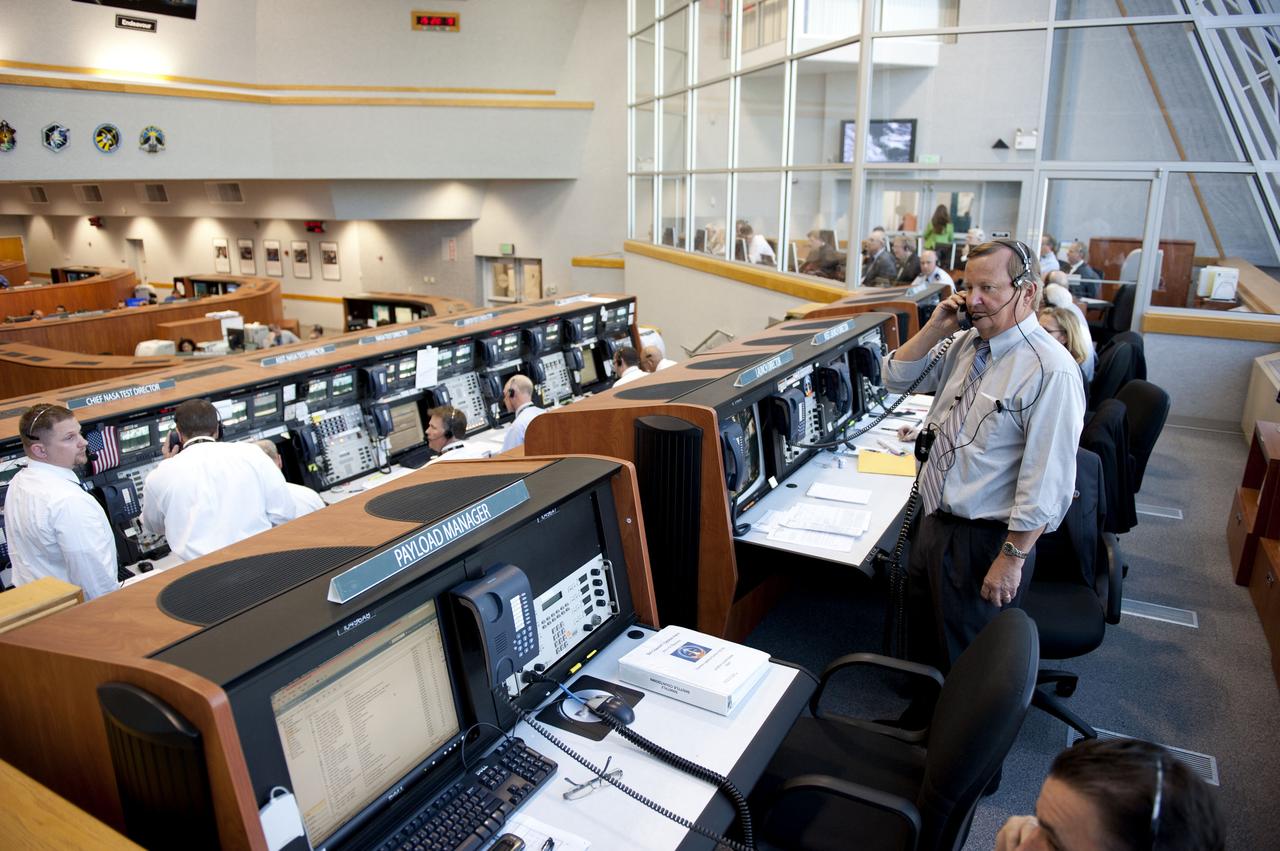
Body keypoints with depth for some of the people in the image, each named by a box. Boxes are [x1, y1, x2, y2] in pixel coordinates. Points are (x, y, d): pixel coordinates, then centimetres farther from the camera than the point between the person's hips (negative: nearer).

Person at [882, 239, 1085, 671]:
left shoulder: (1050, 370, -21)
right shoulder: (963, 343, 2)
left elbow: (1047, 480, -23)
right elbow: (896, 378, 11)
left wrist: (1012, 558, -21)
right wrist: (934, 328, -3)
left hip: (985, 540, -8)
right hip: (931, 522, 8)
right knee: (923, 640, 26)